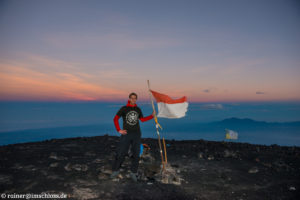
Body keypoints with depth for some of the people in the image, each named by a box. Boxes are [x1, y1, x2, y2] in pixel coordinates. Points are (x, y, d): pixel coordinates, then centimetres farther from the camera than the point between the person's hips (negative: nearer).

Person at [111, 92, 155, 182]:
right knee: (120, 153, 0)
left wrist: (152, 115, 13)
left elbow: (142, 119, 20)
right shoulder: (124, 108, -3)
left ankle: (133, 173, 20)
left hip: (136, 134, 3)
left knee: (136, 155, 5)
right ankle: (116, 170, 20)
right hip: (126, 134, -3)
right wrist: (119, 130, -4)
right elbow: (115, 119, 3)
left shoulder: (138, 109, 8)